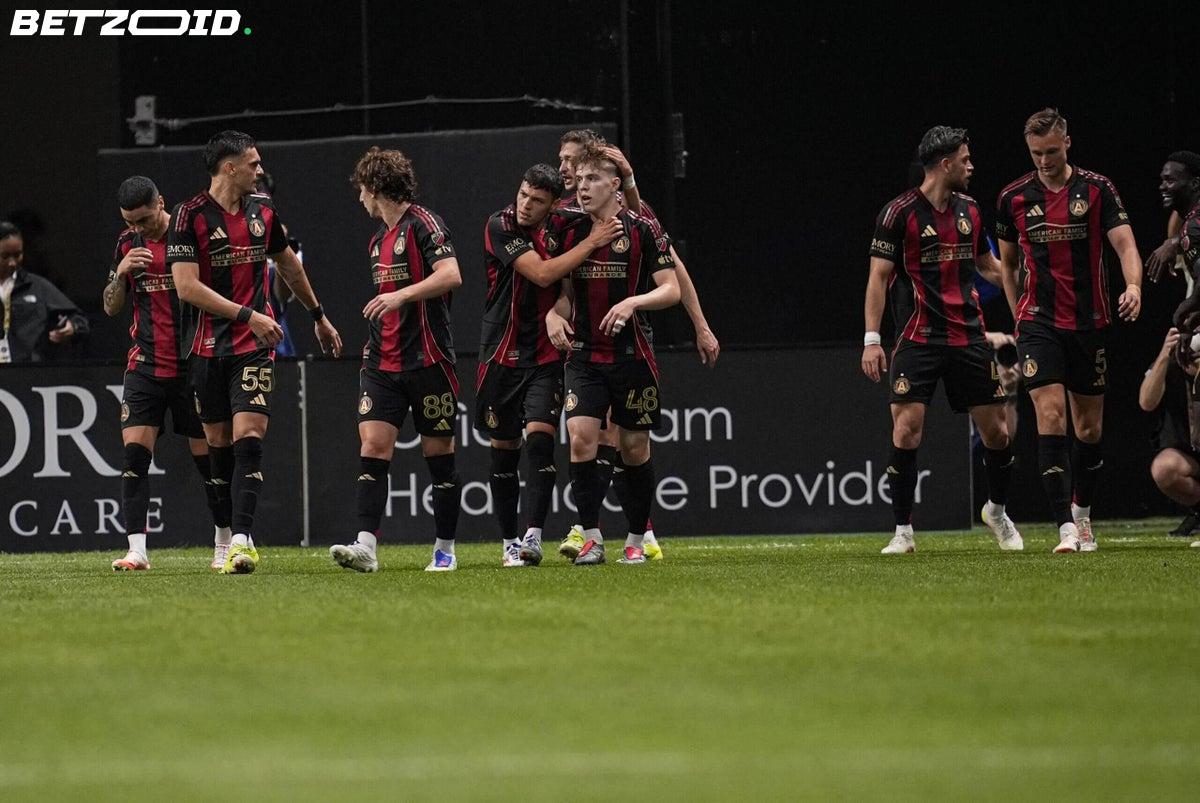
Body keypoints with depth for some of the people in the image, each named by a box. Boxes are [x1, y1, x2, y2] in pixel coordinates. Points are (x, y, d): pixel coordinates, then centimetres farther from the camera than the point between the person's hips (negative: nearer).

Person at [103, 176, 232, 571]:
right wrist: (121, 272, -8)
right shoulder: (127, 243, 7)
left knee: (208, 456, 4)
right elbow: (111, 308, 10)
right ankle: (137, 550, -10)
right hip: (144, 367, 3)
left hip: (192, 365, -3)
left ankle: (224, 542, 19)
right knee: (134, 454, -9)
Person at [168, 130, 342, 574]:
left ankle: (242, 539, -23)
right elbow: (187, 287, -15)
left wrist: (318, 316, 33)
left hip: (255, 346, 1)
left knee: (248, 438, -15)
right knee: (217, 444, 6)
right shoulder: (190, 216, -8)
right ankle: (227, 536, 21)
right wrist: (247, 314, -19)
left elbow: (289, 264, 24)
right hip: (209, 348, -1)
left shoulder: (262, 209, 7)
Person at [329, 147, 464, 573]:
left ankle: (445, 548, 12)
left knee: (438, 451, 2)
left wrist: (401, 295, -28)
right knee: (373, 444, -8)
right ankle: (367, 545, -16)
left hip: (427, 359, -7)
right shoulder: (378, 240, 18)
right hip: (383, 360, 7)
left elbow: (451, 275, -22)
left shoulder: (423, 224, -8)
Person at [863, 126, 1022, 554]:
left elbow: (988, 266, 25)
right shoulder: (900, 213, -6)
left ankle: (997, 510, 29)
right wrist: (872, 339, -12)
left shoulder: (969, 210, 11)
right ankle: (903, 531, -3)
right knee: (907, 429, -12)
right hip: (920, 339, -5)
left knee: (996, 430, 4)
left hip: (970, 338, 5)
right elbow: (879, 277, -6)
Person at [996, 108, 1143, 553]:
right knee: (1051, 416, -16)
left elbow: (1125, 243, -10)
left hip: (1089, 322, 0)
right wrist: (1018, 315, 8)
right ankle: (1066, 528, -20)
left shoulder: (1096, 188, -2)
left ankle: (1082, 511, 31)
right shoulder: (1013, 197, 3)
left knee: (1089, 428, 8)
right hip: (1039, 321, 0)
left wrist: (1134, 286, -29)